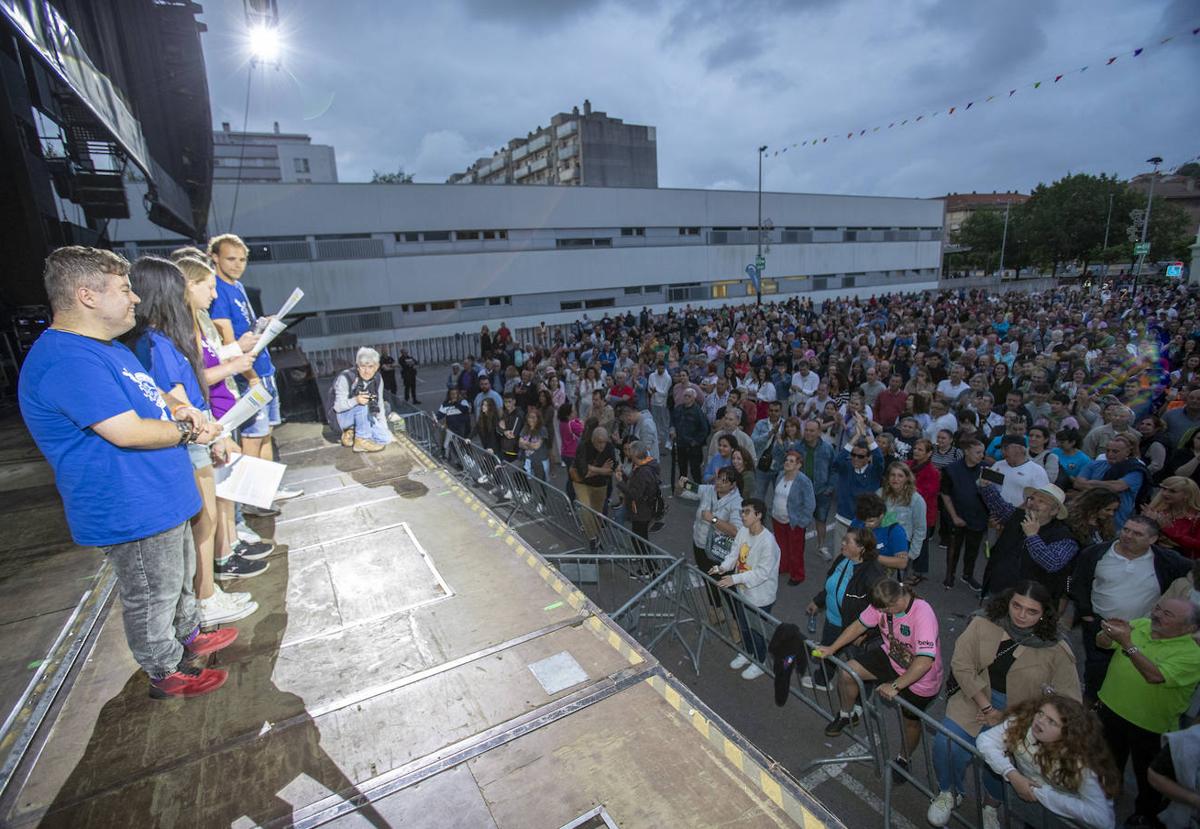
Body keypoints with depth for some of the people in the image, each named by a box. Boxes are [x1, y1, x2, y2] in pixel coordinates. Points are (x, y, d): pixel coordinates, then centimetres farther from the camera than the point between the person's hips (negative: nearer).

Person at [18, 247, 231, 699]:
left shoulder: (107, 347, 9)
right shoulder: (68, 361, -25)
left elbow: (149, 392, 19)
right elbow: (128, 433, -29)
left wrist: (179, 409, -3)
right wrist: (188, 431, -14)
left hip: (161, 499, 10)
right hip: (132, 512, -10)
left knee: (180, 576, 26)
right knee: (152, 598, 10)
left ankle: (189, 636, 47)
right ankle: (166, 674, 29)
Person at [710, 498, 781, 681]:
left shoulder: (768, 542, -30)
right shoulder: (742, 532, -8)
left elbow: (762, 573, -29)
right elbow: (733, 554, -1)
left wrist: (735, 579, -34)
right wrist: (723, 567, -21)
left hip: (760, 596, -7)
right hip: (742, 591, 7)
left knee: (757, 631, 16)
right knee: (743, 626, 26)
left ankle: (759, 662, 40)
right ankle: (747, 653, 51)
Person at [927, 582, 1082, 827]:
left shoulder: (1056, 649, -10)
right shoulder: (983, 623, -10)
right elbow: (961, 664, -9)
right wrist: (986, 707, -13)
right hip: (977, 697, 0)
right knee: (946, 743, -19)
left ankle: (992, 804, 17)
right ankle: (949, 792, 14)